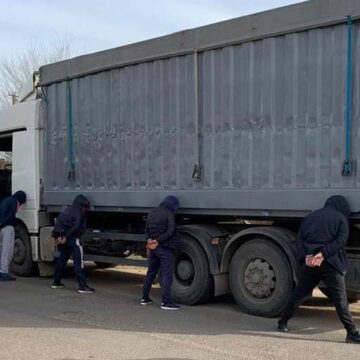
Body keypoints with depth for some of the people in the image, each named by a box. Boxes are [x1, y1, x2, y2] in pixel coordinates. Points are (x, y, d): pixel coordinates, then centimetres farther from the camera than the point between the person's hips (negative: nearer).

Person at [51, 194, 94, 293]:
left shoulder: (67, 210, 15)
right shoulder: (78, 213, -9)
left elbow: (58, 223, 10)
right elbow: (76, 227, -21)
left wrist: (59, 236, 0)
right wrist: (66, 238, -16)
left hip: (62, 238, 8)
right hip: (72, 239, -8)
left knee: (62, 259, 20)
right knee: (78, 262, -8)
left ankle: (56, 282, 29)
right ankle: (82, 286, -11)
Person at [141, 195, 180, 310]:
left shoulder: (152, 213, 13)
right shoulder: (169, 214, -11)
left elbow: (146, 230, 12)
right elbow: (170, 231, -19)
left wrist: (149, 240, -1)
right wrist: (158, 241, -15)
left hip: (152, 248, 7)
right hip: (165, 249, -7)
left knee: (150, 273, 17)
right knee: (166, 275, -5)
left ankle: (144, 298, 24)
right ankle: (166, 302, -7)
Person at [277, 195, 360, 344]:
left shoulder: (310, 217, 18)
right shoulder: (341, 218, 6)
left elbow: (299, 239, 8)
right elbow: (341, 240, -10)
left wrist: (306, 256, -5)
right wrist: (323, 254, -16)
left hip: (310, 262, 4)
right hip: (331, 263, -4)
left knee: (299, 294, 15)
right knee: (340, 299, -1)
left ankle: (283, 322, 22)